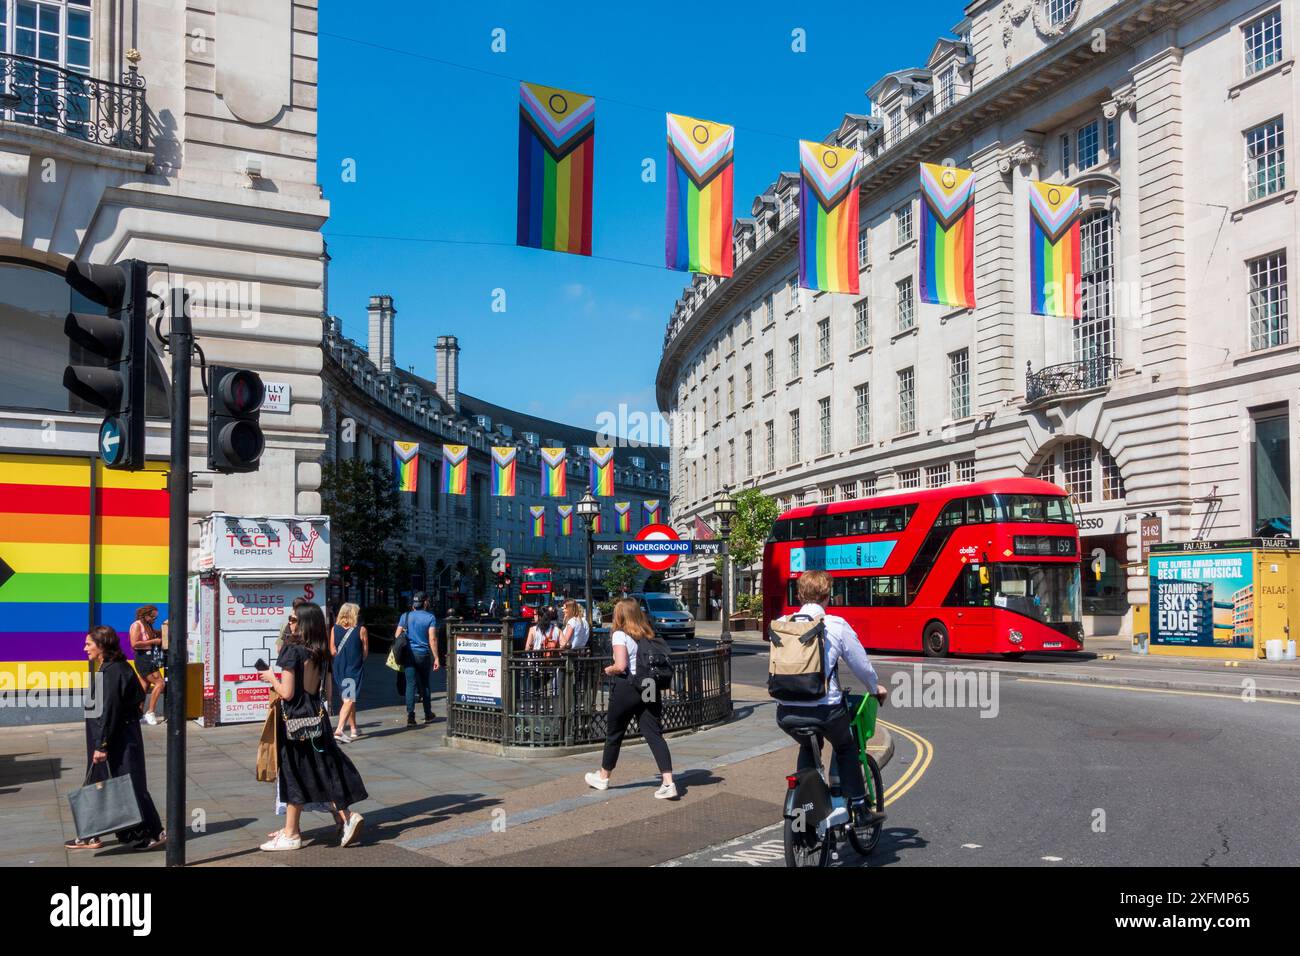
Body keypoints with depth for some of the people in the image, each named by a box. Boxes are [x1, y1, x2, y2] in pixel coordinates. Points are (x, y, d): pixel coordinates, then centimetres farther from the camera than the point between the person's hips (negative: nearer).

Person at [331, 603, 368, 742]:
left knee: (348, 699, 19)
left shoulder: (335, 629, 0)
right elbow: (365, 652, -3)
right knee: (349, 699, -5)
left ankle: (354, 729, 29)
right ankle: (339, 730, -21)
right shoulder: (361, 630, -8)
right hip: (354, 668, -4)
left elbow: (333, 651, -1)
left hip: (339, 668, 4)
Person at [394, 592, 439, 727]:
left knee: (411, 685, 0)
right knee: (425, 685, 13)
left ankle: (410, 716, -9)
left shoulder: (405, 616, 5)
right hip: (424, 655, -1)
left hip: (409, 654, 1)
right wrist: (436, 658, -10)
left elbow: (397, 636, 3)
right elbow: (432, 639, -11)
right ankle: (428, 715, 22)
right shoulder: (430, 618, -5)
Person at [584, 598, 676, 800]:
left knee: (614, 734, 12)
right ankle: (668, 783, -12)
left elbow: (620, 666, -18)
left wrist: (609, 669, 0)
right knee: (654, 734, 0)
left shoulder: (620, 635, -9)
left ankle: (603, 777, 29)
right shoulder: (648, 635, 10)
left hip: (627, 687, -5)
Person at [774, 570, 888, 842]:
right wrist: (876, 688, 25)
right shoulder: (836, 625, -5)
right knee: (845, 748, 27)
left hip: (787, 714, 3)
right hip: (825, 711, -3)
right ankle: (860, 814, 24)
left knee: (808, 748, 33)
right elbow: (861, 664, 5)